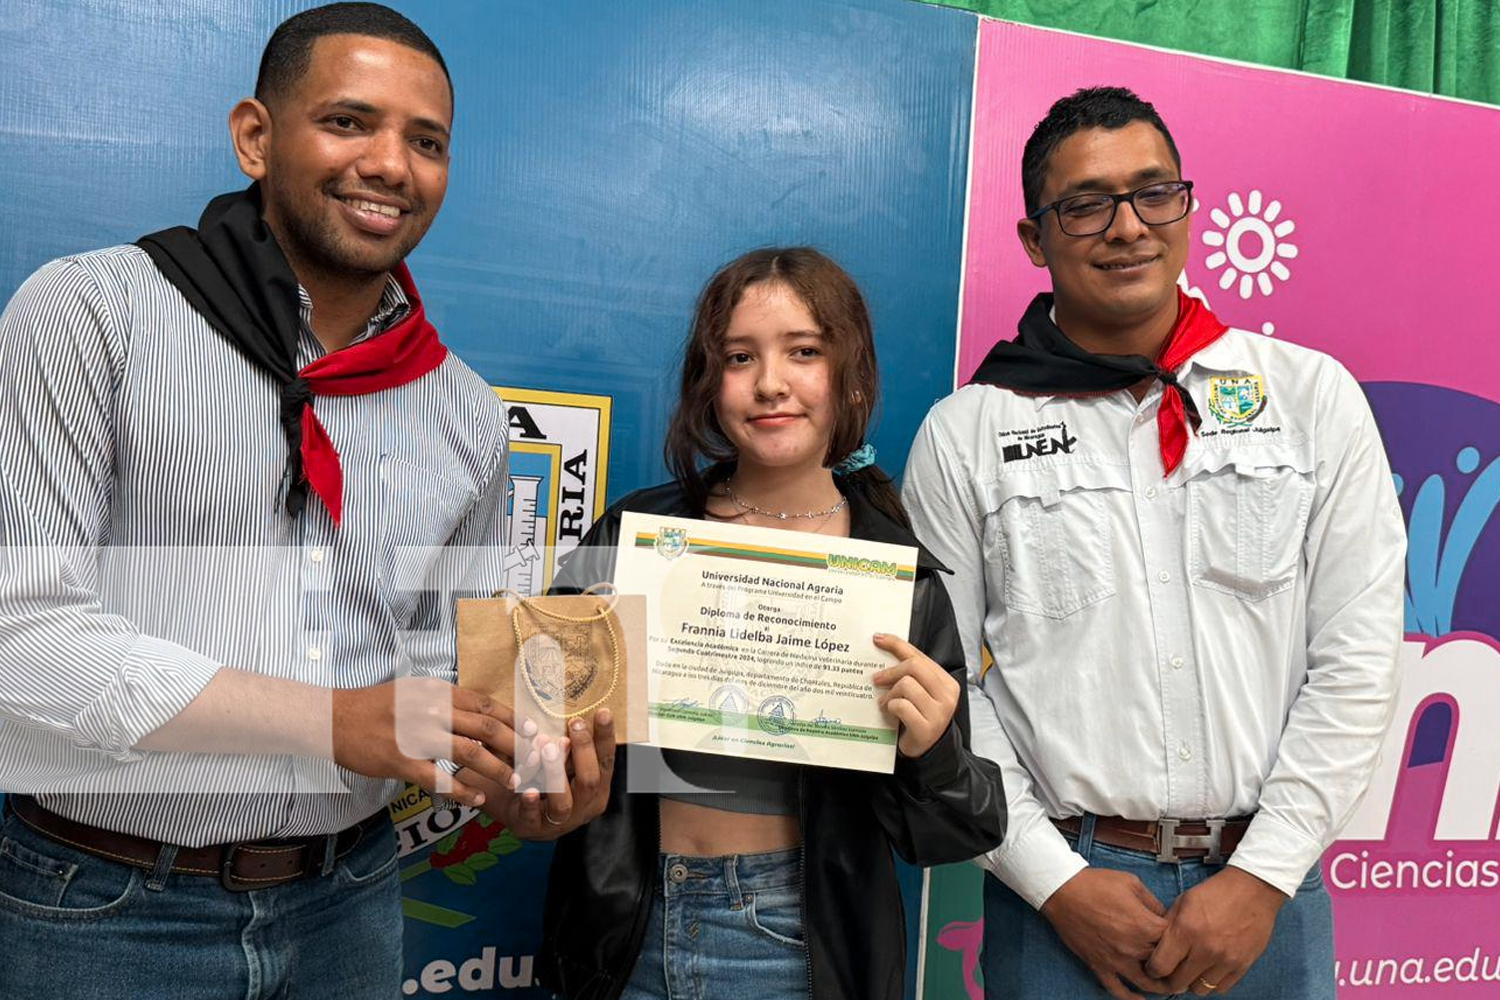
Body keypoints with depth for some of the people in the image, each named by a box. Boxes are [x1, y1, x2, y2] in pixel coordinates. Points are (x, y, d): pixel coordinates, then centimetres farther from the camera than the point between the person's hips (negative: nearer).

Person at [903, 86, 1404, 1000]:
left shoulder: (1314, 395, 0)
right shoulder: (965, 434, -3)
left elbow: (1357, 656, -2)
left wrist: (1263, 875, -8)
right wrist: (1056, 881, -9)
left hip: (1263, 887, 2)